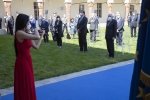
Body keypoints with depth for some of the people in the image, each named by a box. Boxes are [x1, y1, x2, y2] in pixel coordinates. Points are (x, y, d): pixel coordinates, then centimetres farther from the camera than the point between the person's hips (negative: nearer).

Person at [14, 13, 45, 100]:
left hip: (27, 60, 9)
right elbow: (36, 37, -28)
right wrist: (35, 27, -10)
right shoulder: (19, 33, -20)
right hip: (22, 61, -9)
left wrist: (42, 35, 9)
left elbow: (36, 46, 7)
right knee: (24, 85, 5)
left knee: (28, 84, 20)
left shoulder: (25, 33, 8)